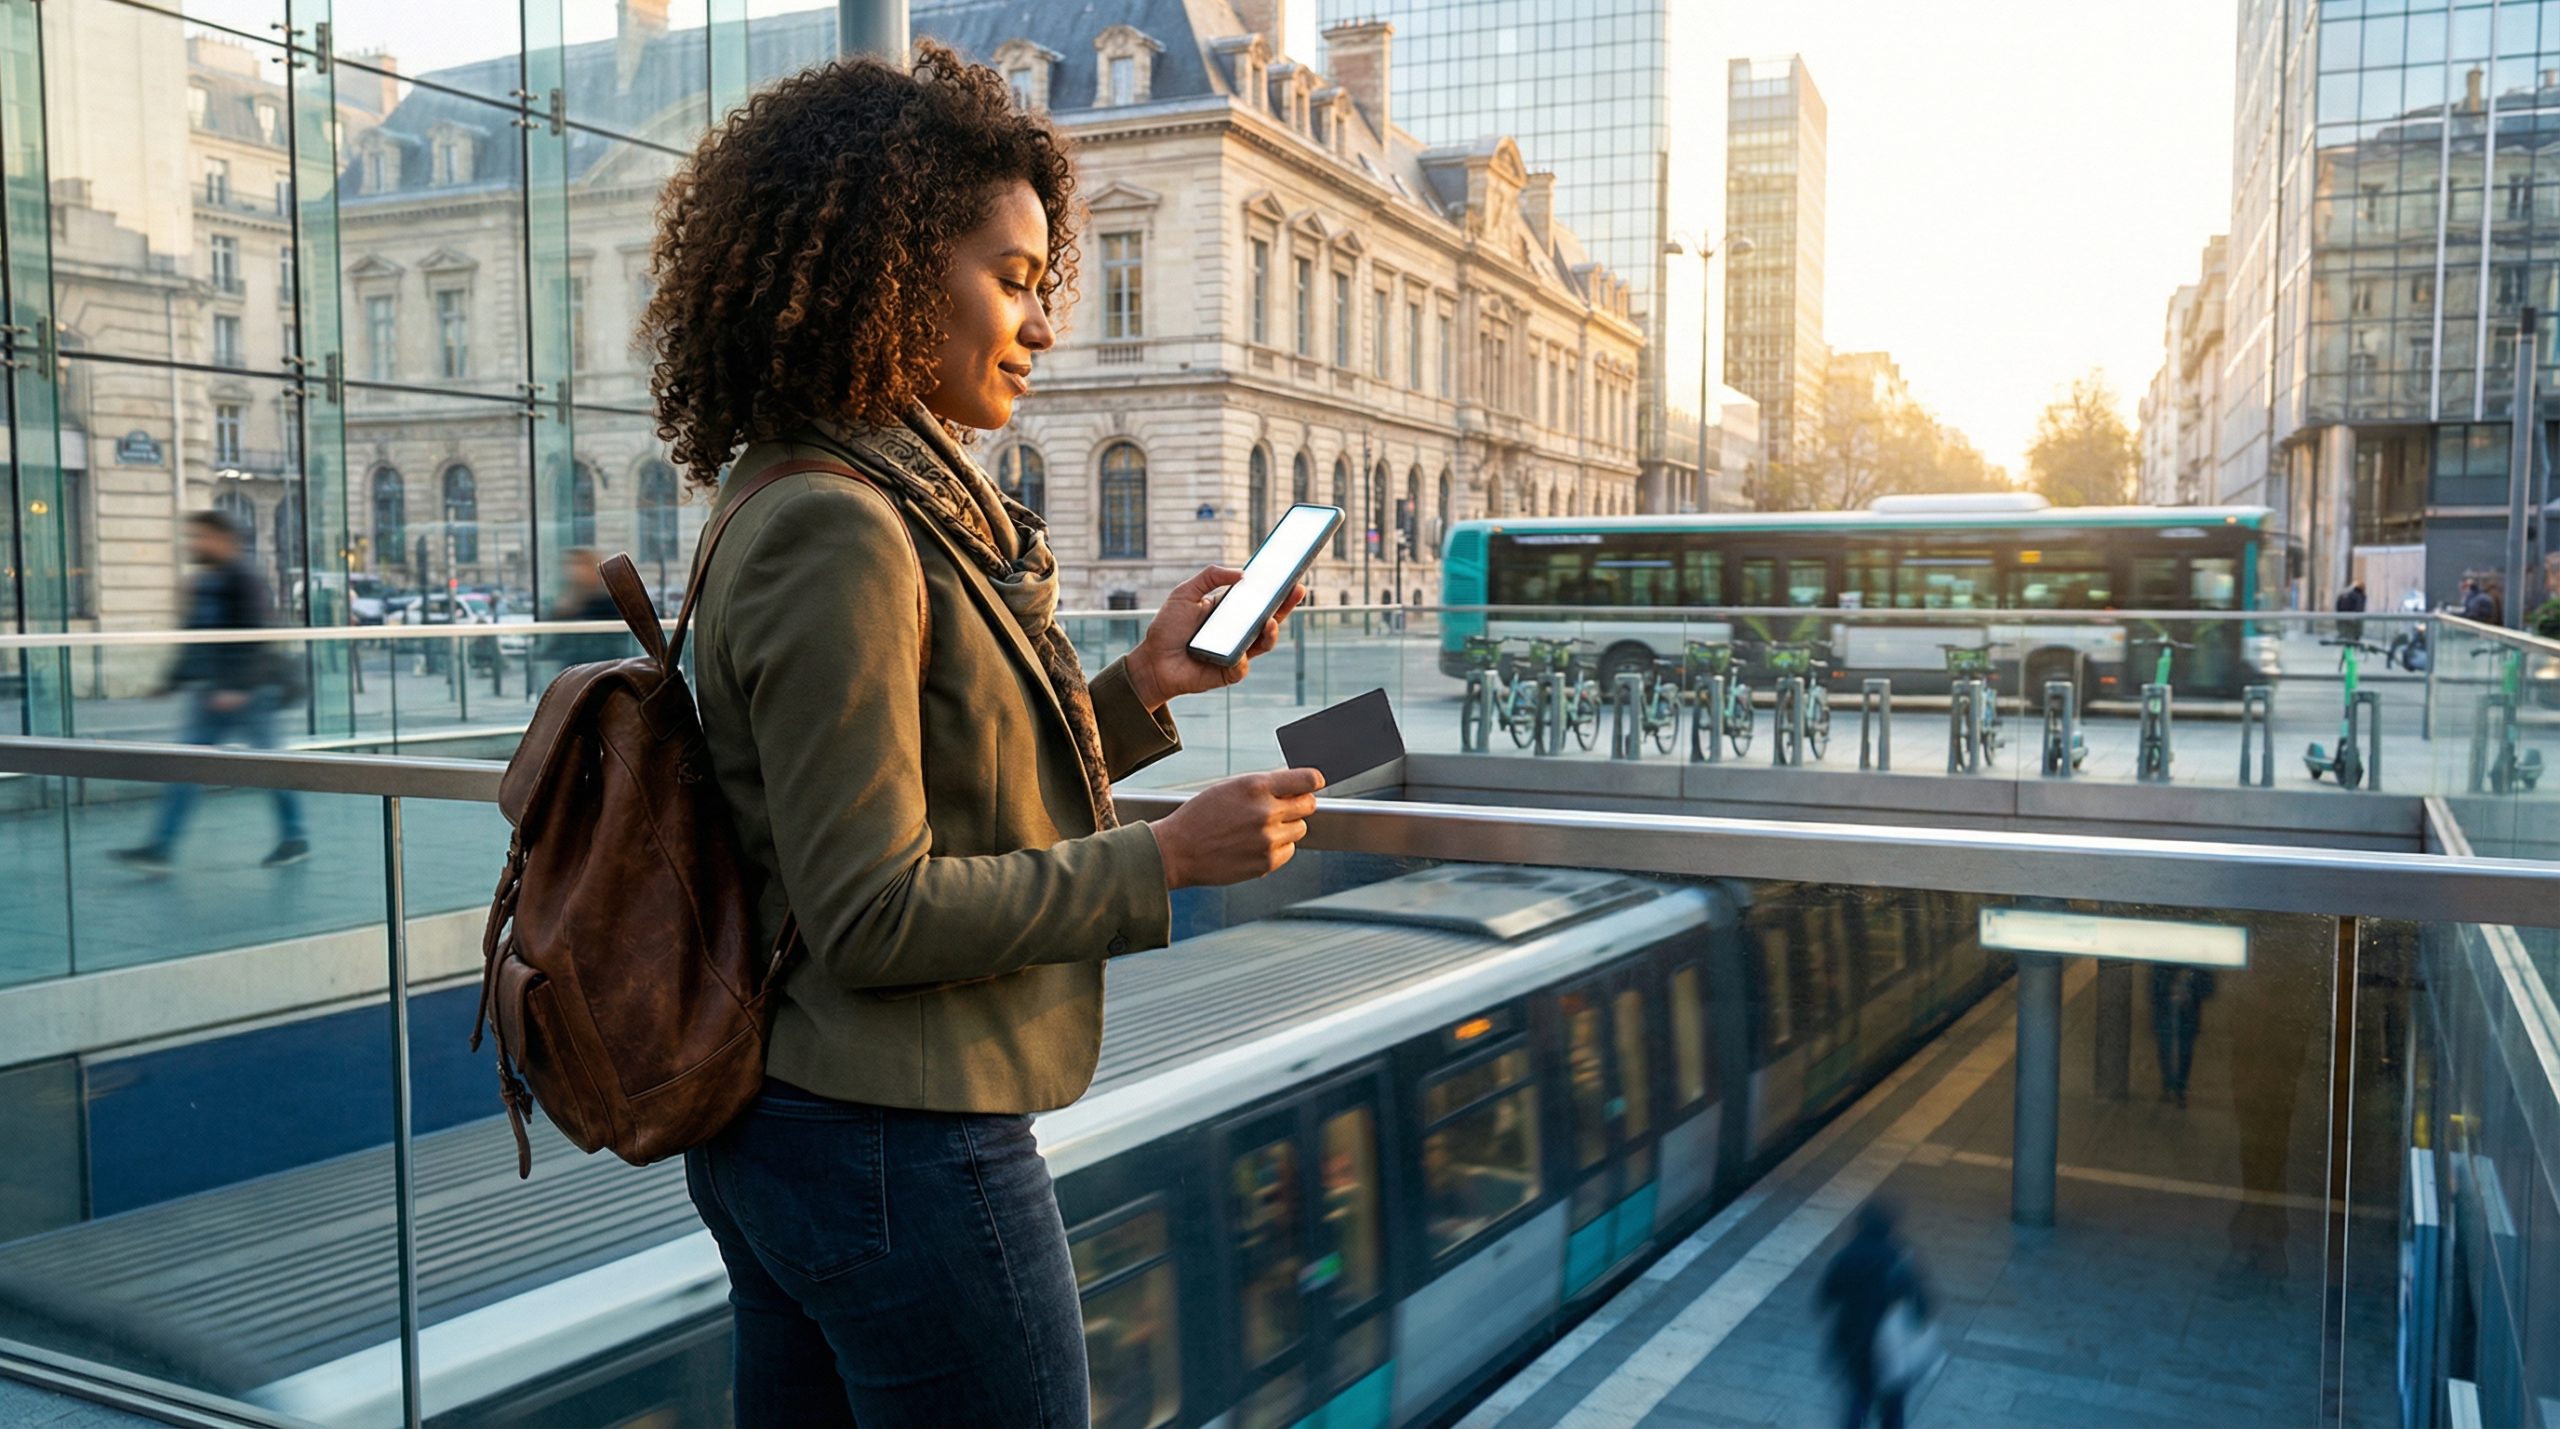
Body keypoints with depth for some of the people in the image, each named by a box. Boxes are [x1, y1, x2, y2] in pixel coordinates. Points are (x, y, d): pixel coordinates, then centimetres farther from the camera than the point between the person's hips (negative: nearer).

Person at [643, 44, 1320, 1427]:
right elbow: (874, 915, -21)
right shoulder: (834, 535, -20)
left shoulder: (891, 506, 9)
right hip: (898, 1154, -9)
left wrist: (1143, 688, 7)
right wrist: (1167, 862, -17)